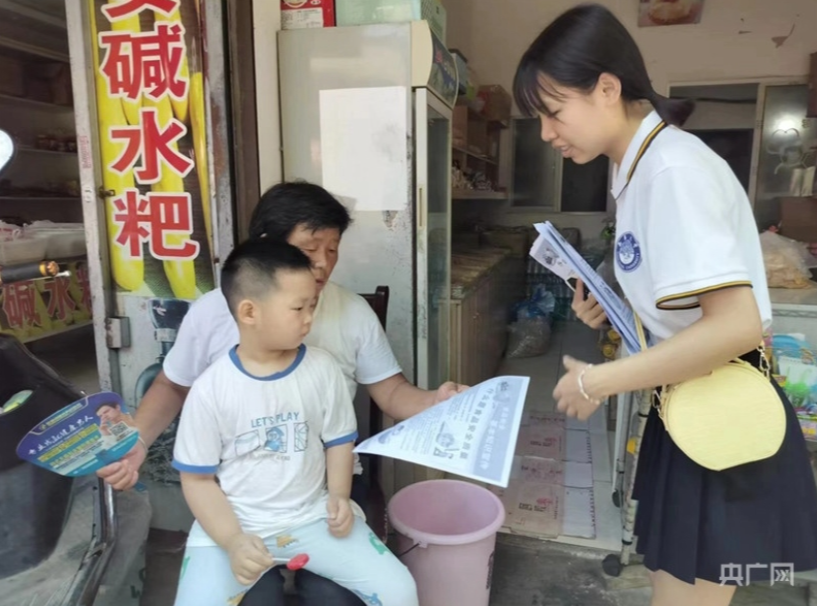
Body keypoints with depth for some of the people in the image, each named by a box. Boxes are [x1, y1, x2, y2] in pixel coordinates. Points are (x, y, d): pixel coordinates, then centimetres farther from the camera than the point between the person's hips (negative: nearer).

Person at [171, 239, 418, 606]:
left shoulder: (322, 369, -6)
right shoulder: (211, 388, -12)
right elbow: (197, 478, -5)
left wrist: (339, 495, -8)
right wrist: (232, 541, -16)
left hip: (314, 515, 2)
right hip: (232, 525, -1)